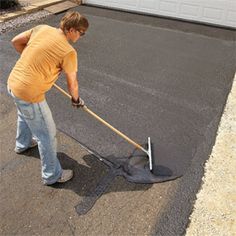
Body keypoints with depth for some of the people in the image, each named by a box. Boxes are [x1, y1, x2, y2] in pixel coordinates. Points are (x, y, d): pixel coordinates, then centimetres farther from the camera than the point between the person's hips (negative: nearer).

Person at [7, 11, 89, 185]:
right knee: (47, 135, 8)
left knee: (25, 115, 36)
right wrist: (76, 99, 11)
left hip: (13, 82, 9)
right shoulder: (68, 52, -18)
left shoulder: (42, 28, 0)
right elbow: (72, 84, -9)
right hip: (29, 93, -8)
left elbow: (16, 42, 10)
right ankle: (52, 175, 25)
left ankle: (23, 143, 64)